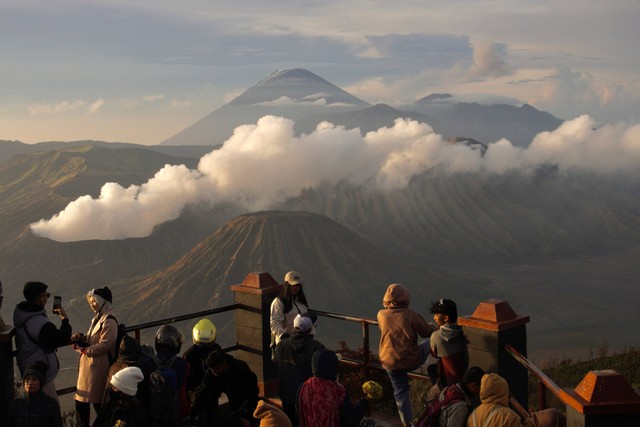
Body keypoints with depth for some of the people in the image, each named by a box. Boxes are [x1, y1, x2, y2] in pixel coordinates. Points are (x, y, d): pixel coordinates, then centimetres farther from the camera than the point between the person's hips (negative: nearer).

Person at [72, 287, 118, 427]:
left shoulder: (109, 322, -16)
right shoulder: (97, 319, 14)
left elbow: (104, 345, -22)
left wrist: (84, 350, -15)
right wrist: (81, 337, 2)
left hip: (98, 367, -9)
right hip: (87, 365, 9)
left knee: (97, 402, -1)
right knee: (81, 400, 14)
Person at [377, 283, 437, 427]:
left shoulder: (381, 315, -6)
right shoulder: (410, 315, -16)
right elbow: (427, 332, -5)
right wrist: (435, 328, 18)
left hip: (390, 362, 3)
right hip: (411, 360, -3)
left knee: (400, 391, 18)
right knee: (430, 343, 23)